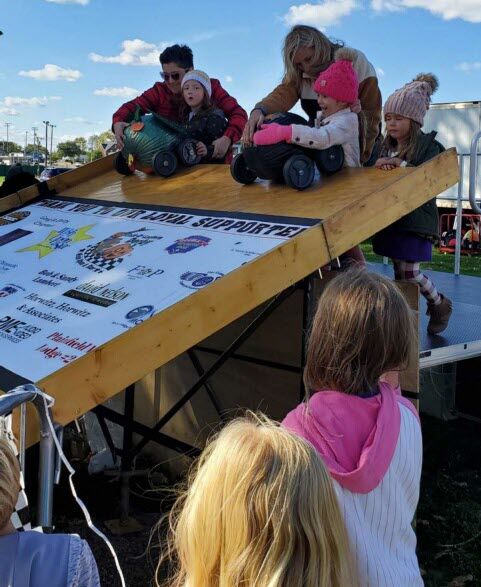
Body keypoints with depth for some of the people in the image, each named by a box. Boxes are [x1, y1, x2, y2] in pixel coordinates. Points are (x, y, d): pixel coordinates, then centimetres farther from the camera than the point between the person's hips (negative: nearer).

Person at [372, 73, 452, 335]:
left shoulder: (429, 146, -9)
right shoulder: (387, 146, 10)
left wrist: (401, 164, -27)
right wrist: (382, 167, -12)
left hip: (415, 218, -6)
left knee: (409, 272, -5)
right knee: (399, 270, 9)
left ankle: (440, 304, 20)